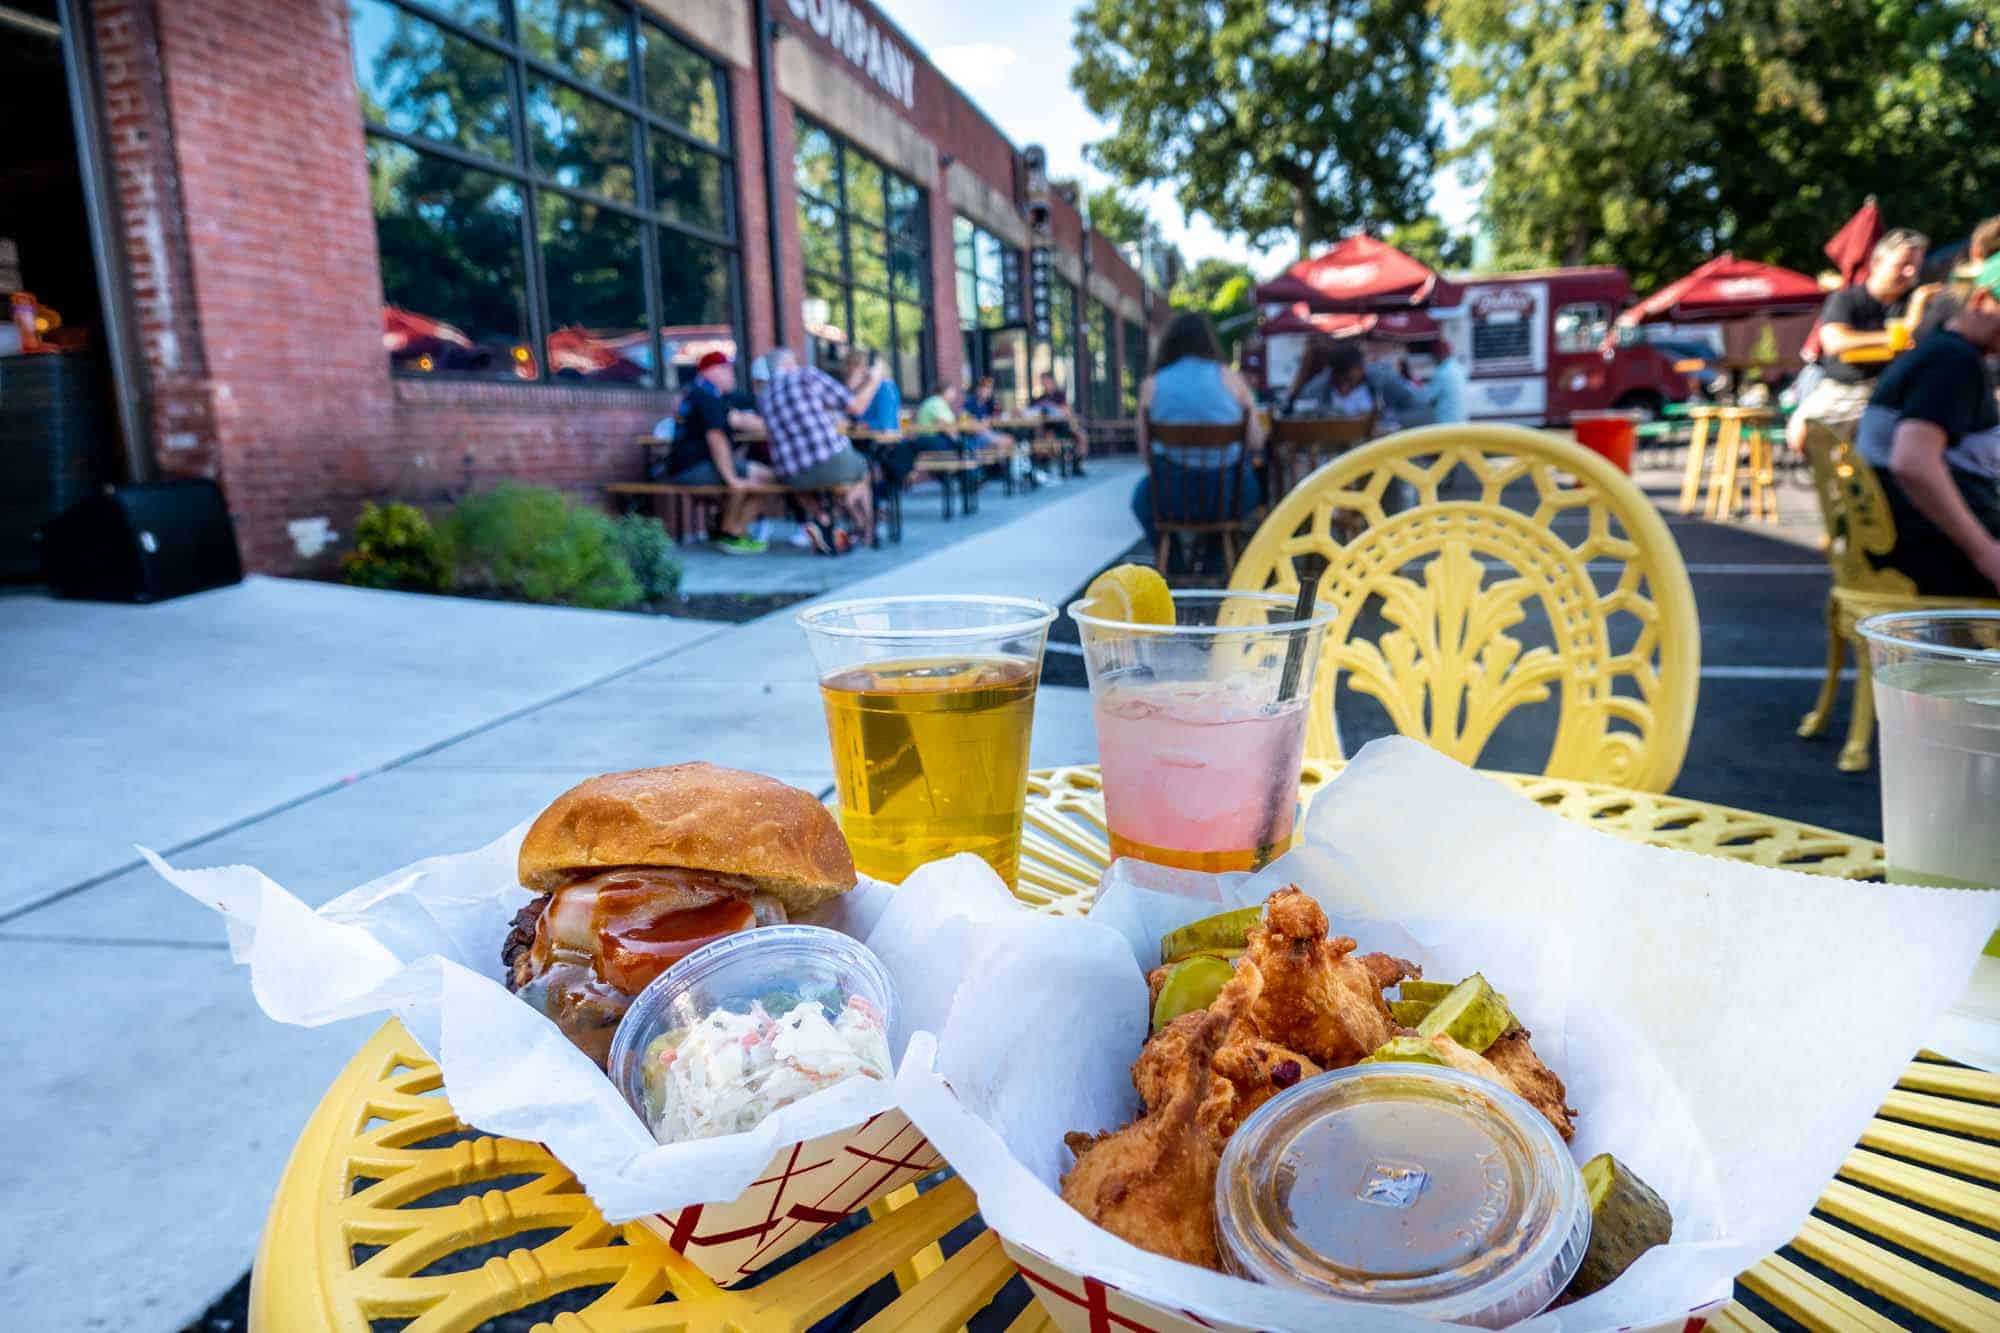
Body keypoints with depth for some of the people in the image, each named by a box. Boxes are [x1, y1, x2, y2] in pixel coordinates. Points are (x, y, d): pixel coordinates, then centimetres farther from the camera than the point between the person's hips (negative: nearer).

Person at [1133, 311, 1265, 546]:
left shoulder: (1151, 385, -3)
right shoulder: (1229, 377, -3)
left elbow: (1144, 450, -1)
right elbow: (1255, 441, -4)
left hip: (1174, 498, 0)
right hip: (1227, 495, 1)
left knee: (1142, 494, 35)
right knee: (1255, 485, 37)